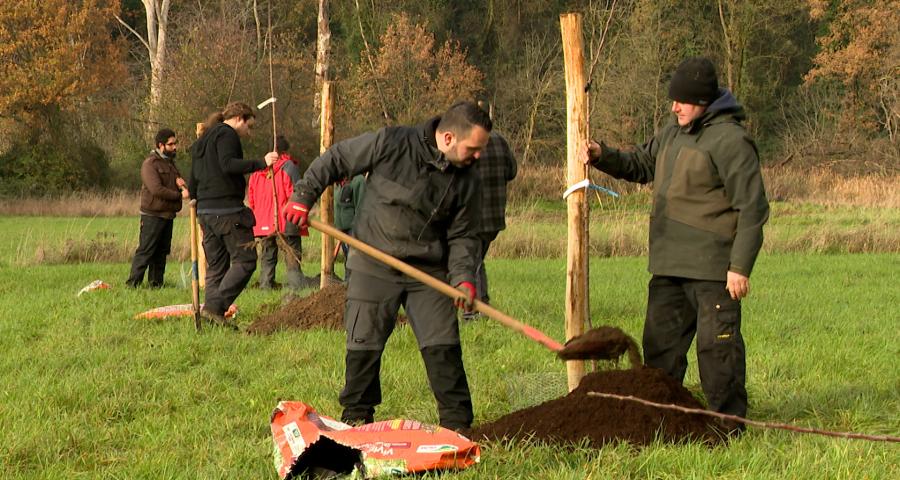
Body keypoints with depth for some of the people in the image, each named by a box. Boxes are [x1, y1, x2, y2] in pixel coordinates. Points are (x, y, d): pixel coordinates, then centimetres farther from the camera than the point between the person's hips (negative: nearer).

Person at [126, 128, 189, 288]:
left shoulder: (170, 162, 18)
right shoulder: (150, 164, -11)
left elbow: (178, 184, 26)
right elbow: (156, 189, -21)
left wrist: (181, 183, 1)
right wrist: (179, 194, -18)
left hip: (168, 215, 8)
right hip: (152, 215, -8)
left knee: (162, 251, 9)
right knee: (145, 251, -9)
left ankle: (156, 283, 15)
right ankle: (133, 283, -8)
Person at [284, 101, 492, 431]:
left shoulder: (466, 180, -2)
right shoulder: (391, 144, -14)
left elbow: (463, 236, 3)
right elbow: (335, 160, -3)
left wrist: (464, 278, -13)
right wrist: (303, 198, -1)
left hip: (429, 273, 2)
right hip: (374, 268, -2)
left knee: (443, 347, -3)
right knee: (364, 345, 3)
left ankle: (457, 422, 6)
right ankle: (356, 418, 18)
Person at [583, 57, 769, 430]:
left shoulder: (730, 141, -13)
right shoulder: (673, 134, 14)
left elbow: (752, 208, -15)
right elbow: (641, 165, 27)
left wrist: (740, 266, -18)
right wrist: (603, 157, 6)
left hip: (712, 270, -9)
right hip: (668, 266, 9)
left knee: (717, 344, -4)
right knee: (661, 342, 12)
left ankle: (729, 423, 4)